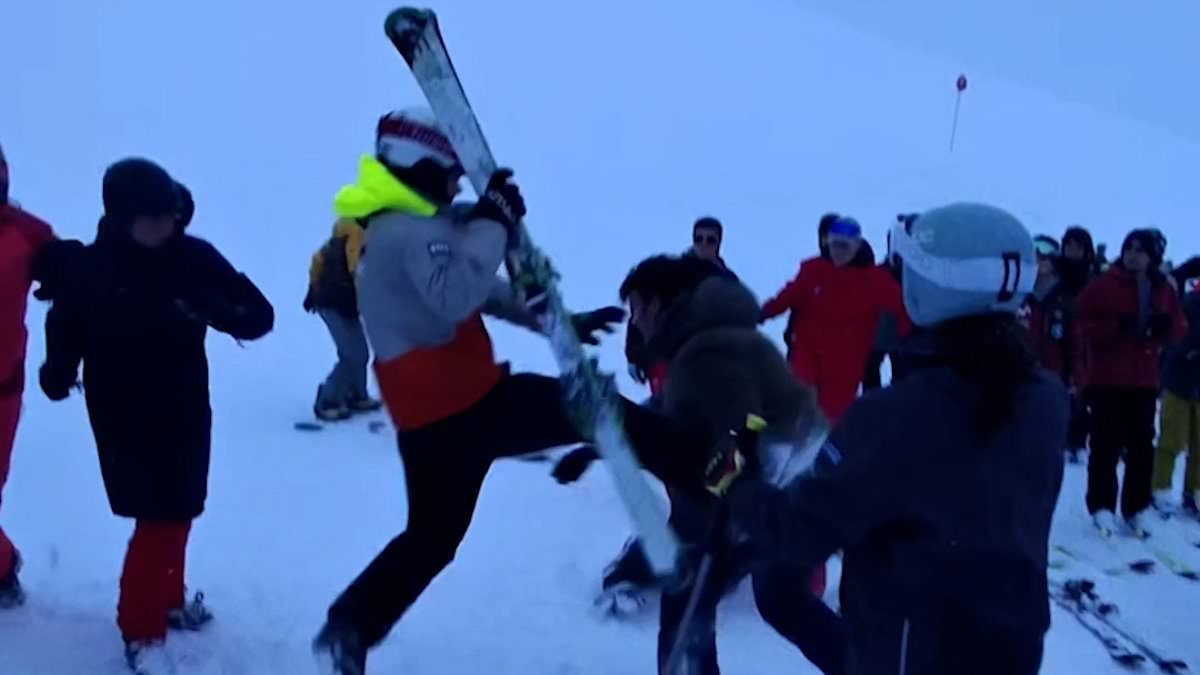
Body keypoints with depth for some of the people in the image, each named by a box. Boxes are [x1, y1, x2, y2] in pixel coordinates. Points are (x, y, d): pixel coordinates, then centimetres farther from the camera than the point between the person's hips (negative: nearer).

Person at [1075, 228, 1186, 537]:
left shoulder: (1164, 290, 7)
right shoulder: (1102, 285, -6)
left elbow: (1179, 329, 12)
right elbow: (1084, 325, -9)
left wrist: (1166, 325, -12)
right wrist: (1117, 326, -23)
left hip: (1144, 381, 4)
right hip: (1106, 379, -4)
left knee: (1142, 447, 8)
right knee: (1106, 445, -3)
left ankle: (1136, 509, 18)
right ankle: (1102, 507, 5)